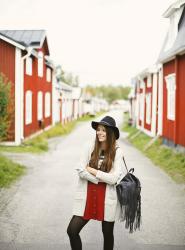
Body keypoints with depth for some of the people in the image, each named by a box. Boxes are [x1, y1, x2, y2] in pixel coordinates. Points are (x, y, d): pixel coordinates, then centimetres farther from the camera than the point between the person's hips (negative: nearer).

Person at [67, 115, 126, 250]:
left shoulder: (117, 152, -9)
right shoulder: (92, 149, 1)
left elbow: (113, 178, -16)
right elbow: (80, 171, -6)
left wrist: (92, 170, -10)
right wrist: (100, 179, -15)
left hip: (107, 199, -3)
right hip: (88, 197, 3)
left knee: (107, 234, 14)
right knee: (72, 230, -2)